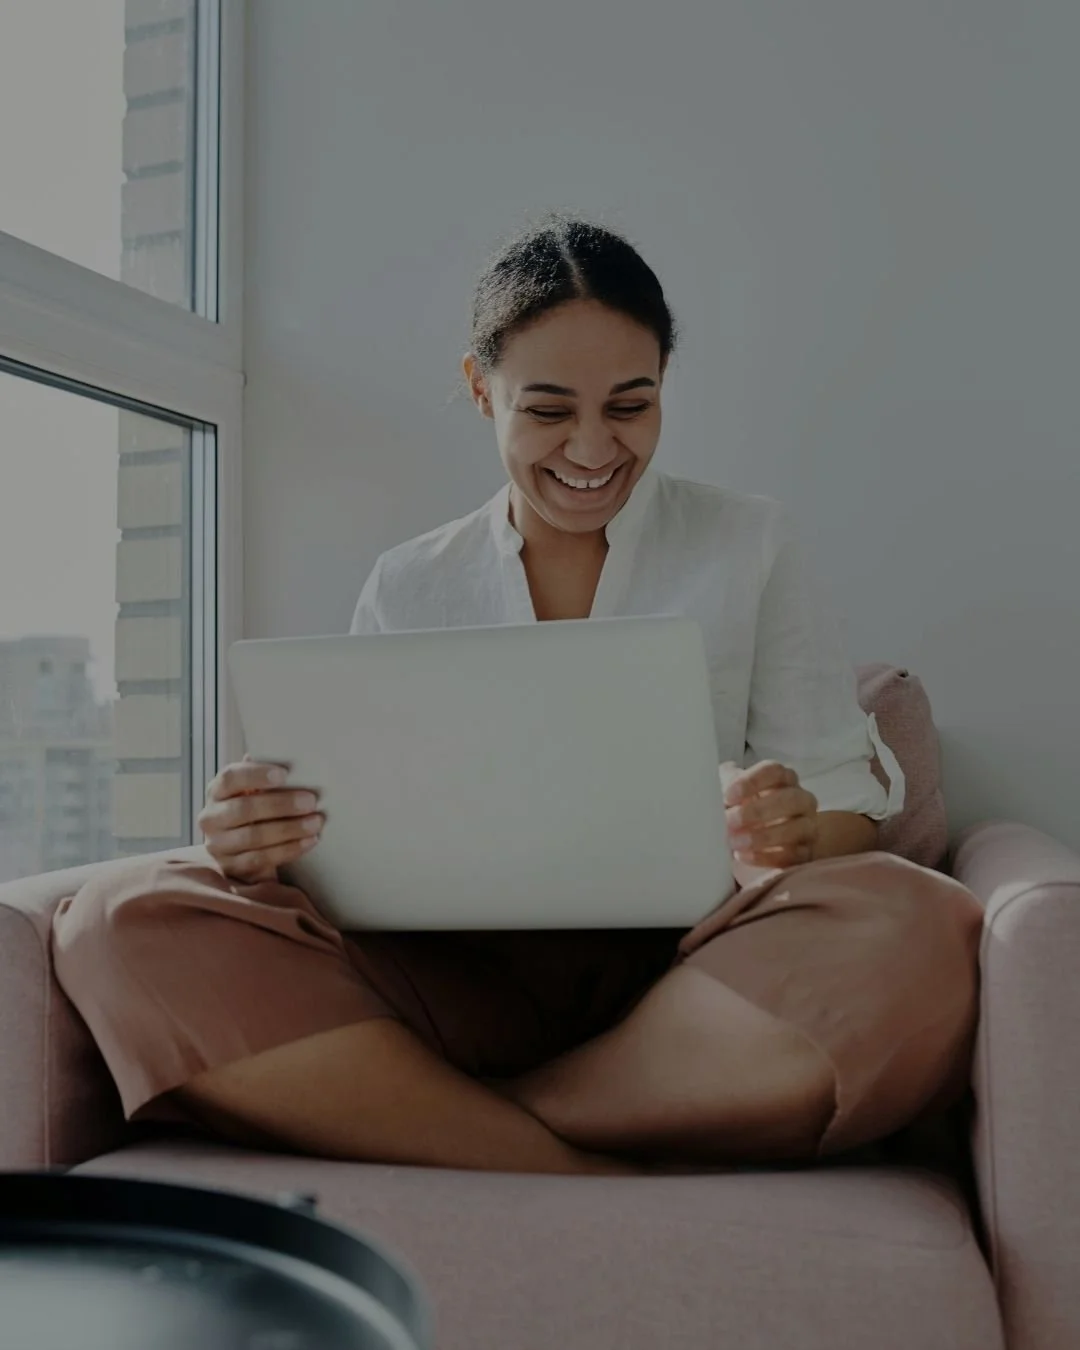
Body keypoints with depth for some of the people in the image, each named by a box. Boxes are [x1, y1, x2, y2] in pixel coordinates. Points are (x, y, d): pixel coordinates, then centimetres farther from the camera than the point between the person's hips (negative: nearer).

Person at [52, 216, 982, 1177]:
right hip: (465, 977, 1)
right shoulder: (406, 588, 15)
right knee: (126, 919, -21)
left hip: (687, 967, 0)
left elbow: (847, 804, 6)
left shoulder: (749, 546, 11)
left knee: (922, 930, -34)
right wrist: (262, 843, -14)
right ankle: (601, 1176, -24)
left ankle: (429, 1119, -20)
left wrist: (799, 835, -19)